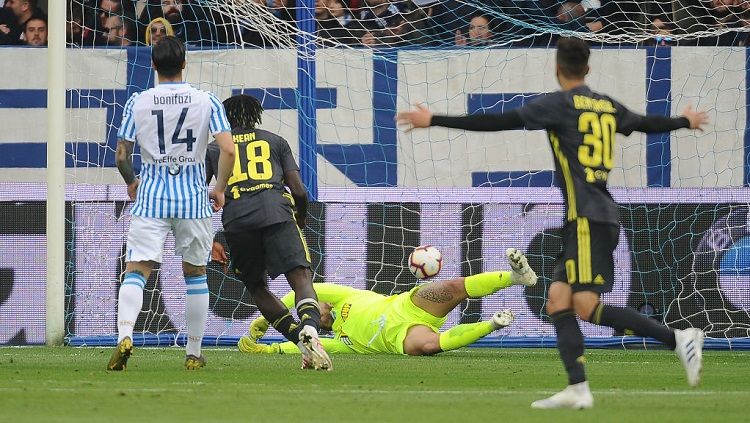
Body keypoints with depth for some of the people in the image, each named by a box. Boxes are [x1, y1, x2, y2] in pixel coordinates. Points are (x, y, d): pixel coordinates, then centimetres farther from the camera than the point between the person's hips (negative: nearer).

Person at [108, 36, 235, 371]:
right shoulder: (207, 102, 0)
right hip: (193, 197, 1)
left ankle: (124, 335, -30)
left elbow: (121, 157, 2)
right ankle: (193, 353, 18)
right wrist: (220, 190, 6)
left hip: (150, 196, -1)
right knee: (195, 274, 15)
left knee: (136, 270, -5)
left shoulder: (137, 103, 0)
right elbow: (228, 150, -9)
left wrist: (131, 183, 23)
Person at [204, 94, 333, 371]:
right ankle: (310, 330, -42)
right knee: (301, 277, -12)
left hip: (236, 217, 1)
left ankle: (302, 340, -1)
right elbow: (299, 191, 15)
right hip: (276, 210, -1)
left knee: (256, 286, 16)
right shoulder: (275, 141, 24)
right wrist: (300, 221, 34)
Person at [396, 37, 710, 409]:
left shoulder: (559, 104, -7)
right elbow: (649, 123, 32)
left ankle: (678, 339, -19)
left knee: (587, 306, -14)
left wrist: (435, 121, -9)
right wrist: (686, 122, 54)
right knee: (558, 301, 5)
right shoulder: (608, 107, 15)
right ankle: (577, 389, -4)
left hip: (587, 218, -9)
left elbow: (499, 123, -12)